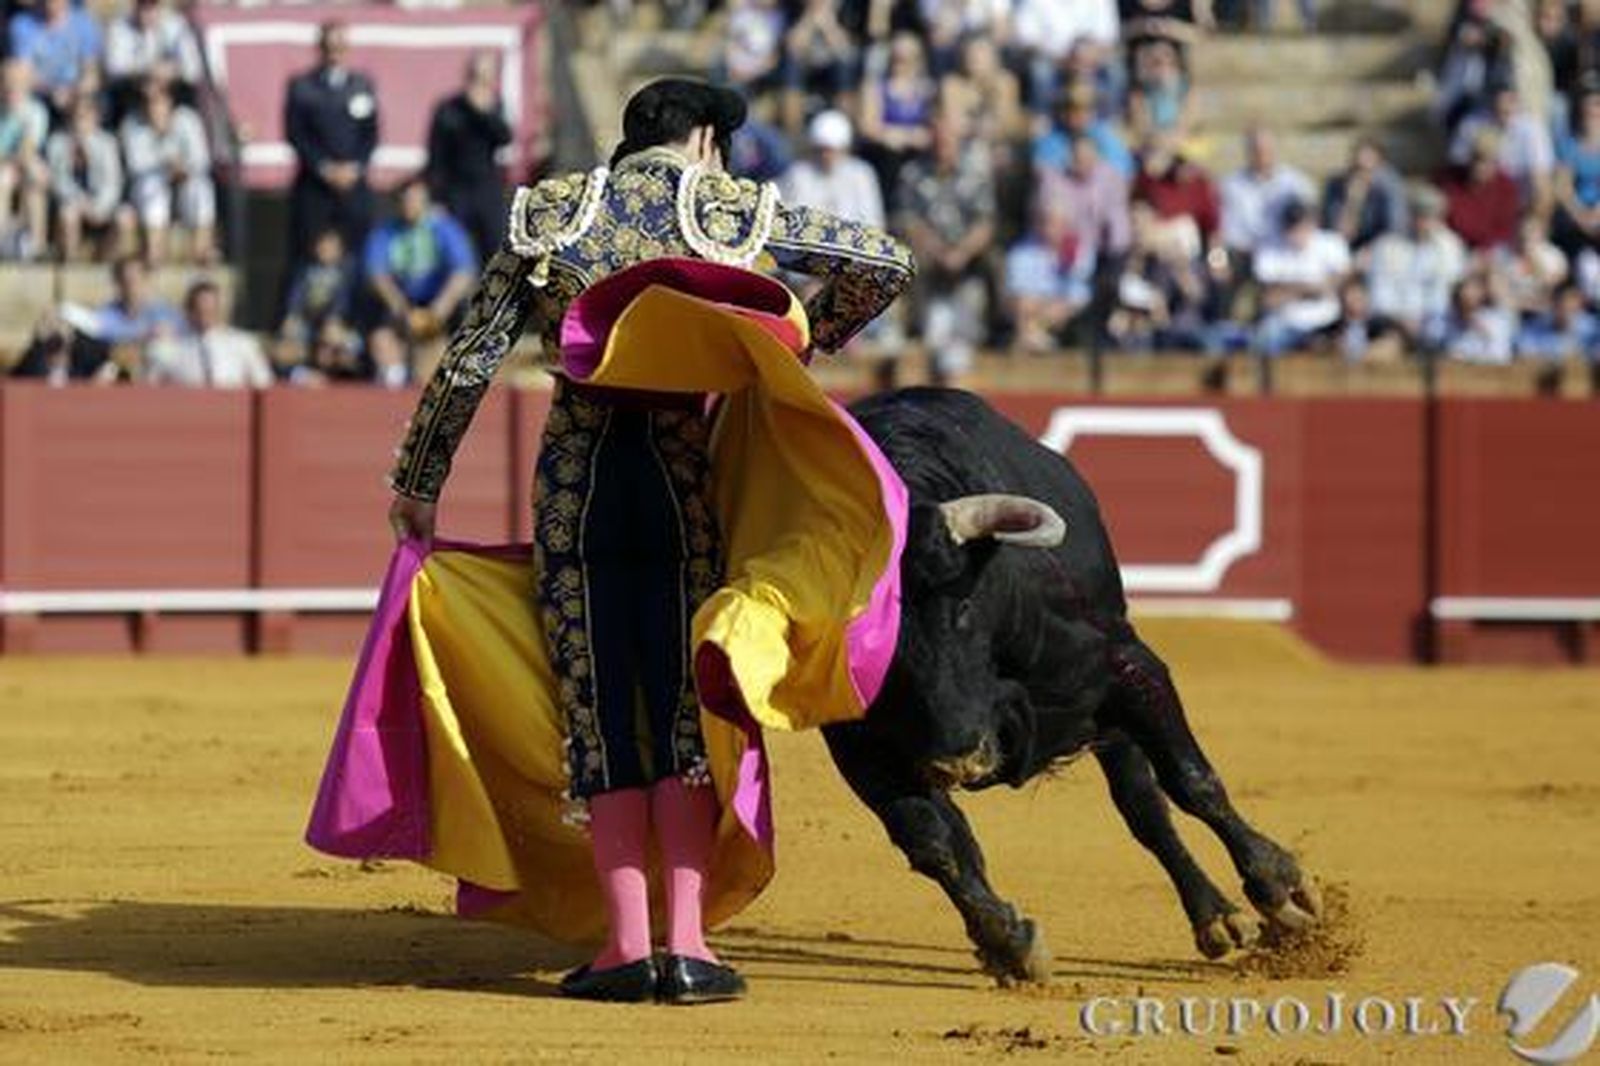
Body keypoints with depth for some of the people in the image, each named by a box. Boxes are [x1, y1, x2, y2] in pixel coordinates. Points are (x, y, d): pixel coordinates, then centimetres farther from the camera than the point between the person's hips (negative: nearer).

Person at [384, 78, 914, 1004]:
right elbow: (888, 263, 5)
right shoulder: (734, 211, 5)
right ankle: (687, 943, -5)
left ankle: (627, 944, 0)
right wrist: (813, 339, 21)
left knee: (601, 717, 7)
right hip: (681, 476, -1)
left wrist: (418, 484, 14)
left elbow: (468, 364, 5)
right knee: (687, 710, 5)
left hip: (577, 482, 1)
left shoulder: (550, 215, 8)